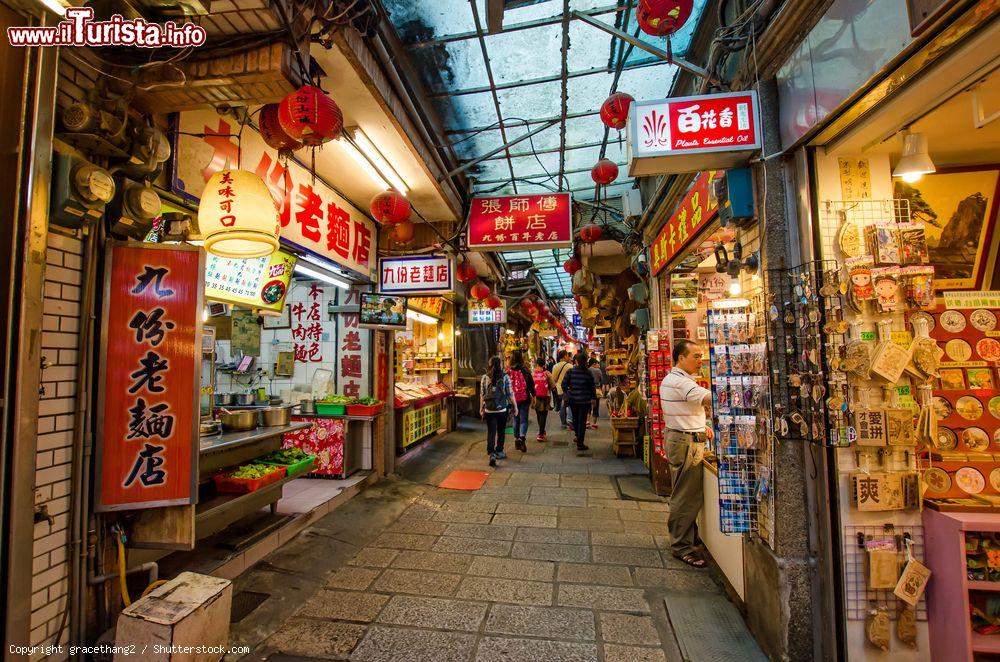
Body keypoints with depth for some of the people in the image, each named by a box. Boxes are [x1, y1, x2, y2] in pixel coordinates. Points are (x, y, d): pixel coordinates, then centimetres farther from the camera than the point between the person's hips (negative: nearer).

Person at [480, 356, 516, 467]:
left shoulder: (485, 377, 0)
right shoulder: (505, 377, -6)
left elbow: (482, 394, 4)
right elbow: (510, 393, -5)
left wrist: (481, 408, 13)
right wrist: (515, 406, 5)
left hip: (489, 409, 1)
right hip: (502, 409, -1)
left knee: (491, 432, 2)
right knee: (500, 431, 16)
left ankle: (492, 454, -12)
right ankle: (499, 452, 29)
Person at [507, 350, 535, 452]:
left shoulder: (508, 372, -4)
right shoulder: (524, 370, -8)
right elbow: (531, 384, -5)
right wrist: (533, 395, 7)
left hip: (513, 399, 2)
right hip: (524, 398, -2)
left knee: (516, 419, 16)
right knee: (523, 420, 2)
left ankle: (516, 439, 21)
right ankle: (522, 437, -19)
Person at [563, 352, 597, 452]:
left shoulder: (570, 371, -7)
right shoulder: (588, 372, -6)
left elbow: (564, 384, -6)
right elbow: (592, 387, 0)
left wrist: (566, 393, 12)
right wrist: (593, 398, 13)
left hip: (572, 399, 1)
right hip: (585, 400, -1)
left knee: (575, 417, 21)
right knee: (582, 420, 2)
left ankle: (577, 435, 40)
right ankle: (580, 443, 0)